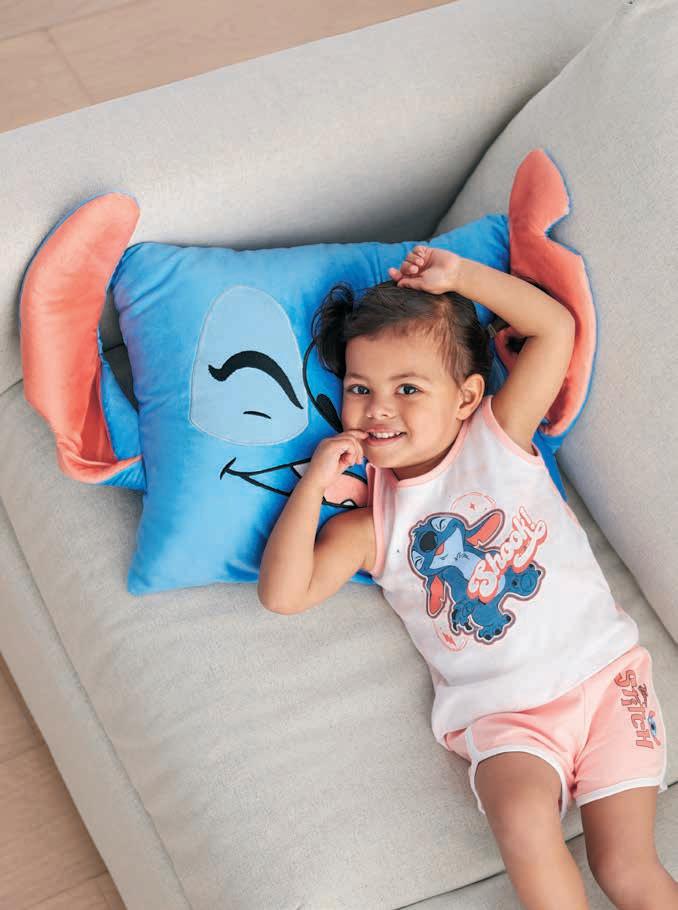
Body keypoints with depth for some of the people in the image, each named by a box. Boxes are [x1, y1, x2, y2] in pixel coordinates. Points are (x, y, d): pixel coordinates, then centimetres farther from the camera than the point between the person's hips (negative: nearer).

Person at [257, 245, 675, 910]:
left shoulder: (499, 437, 6)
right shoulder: (371, 523, 7)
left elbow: (555, 329, 1)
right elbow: (282, 594, -3)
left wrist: (459, 276, -3)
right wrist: (314, 481, -6)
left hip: (602, 670, 0)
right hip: (503, 715, 0)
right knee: (524, 819, -30)